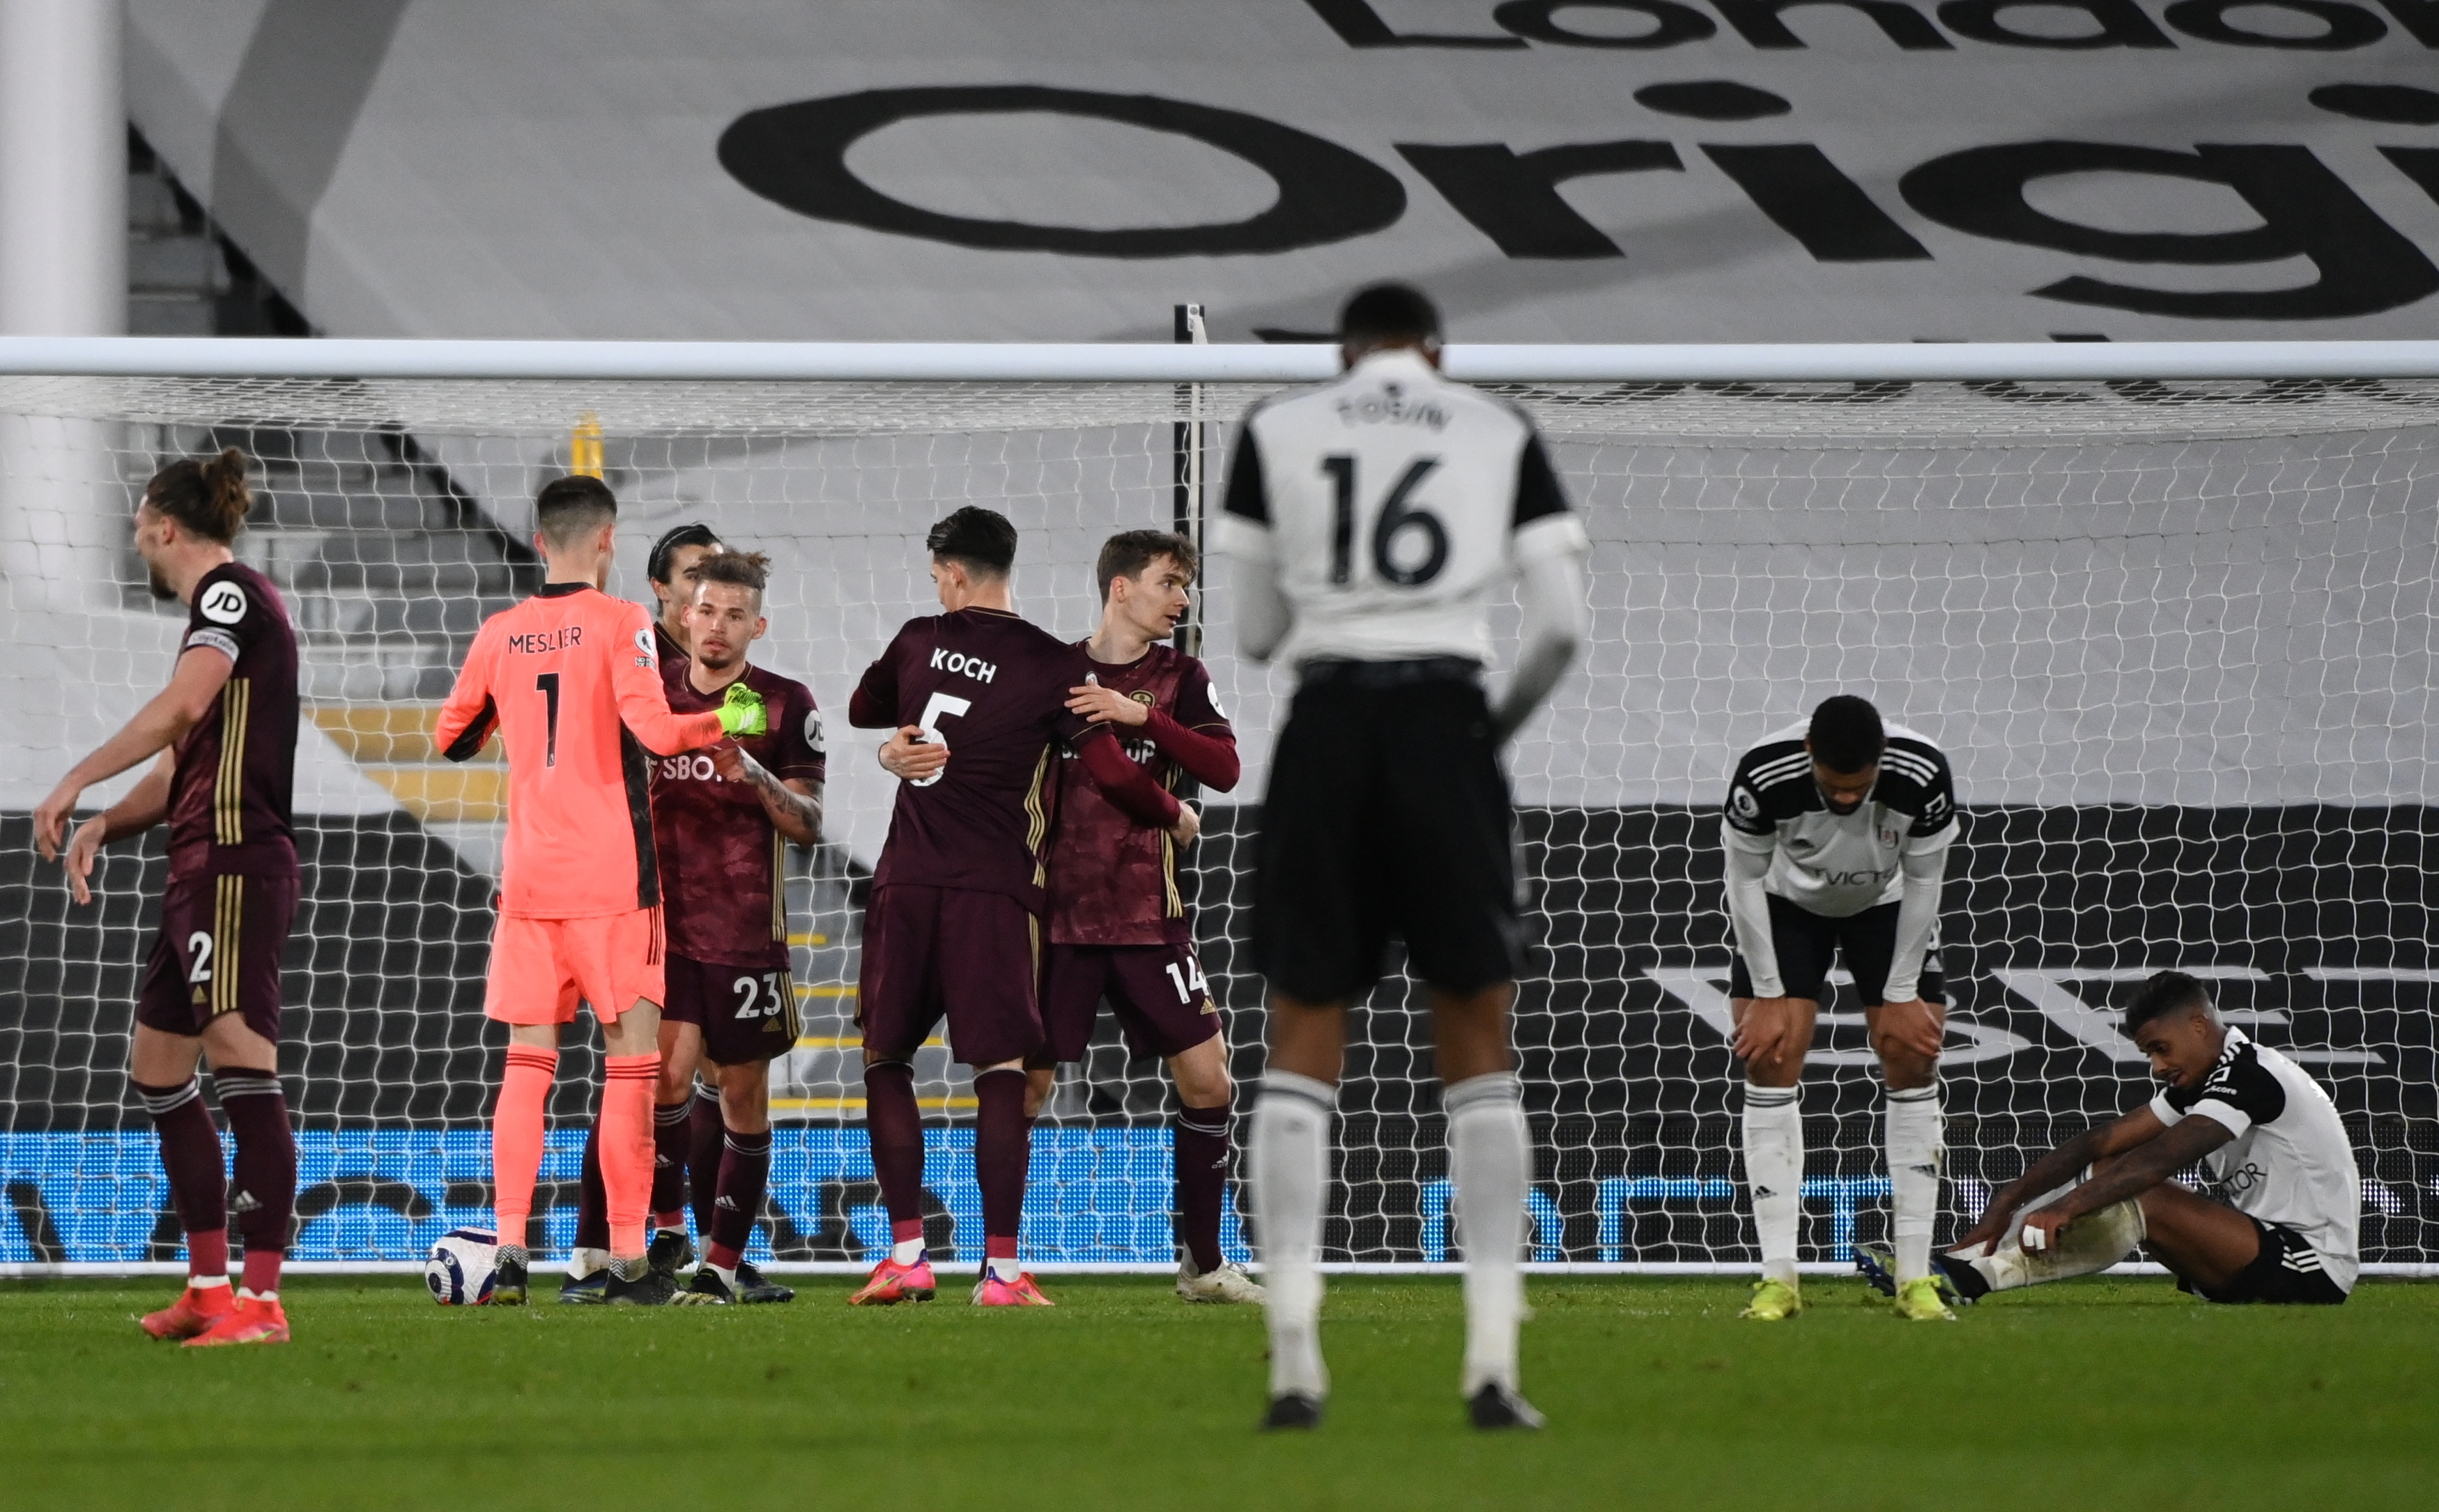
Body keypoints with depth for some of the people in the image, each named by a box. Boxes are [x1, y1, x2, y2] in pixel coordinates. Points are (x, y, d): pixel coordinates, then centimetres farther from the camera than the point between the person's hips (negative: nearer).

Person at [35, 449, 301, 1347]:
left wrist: (77, 782, -22)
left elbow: (181, 706, -23)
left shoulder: (232, 594, -7)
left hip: (238, 865, -11)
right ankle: (209, 1289, 18)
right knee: (157, 1070, 15)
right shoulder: (216, 611, 23)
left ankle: (262, 1300, -23)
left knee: (240, 1064, -16)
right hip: (201, 869, 11)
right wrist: (104, 828, 10)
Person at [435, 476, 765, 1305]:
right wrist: (727, 720, -2)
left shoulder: (500, 633, 7)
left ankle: (509, 1251, -6)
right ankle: (627, 1260, -3)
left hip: (527, 882, 4)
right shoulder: (619, 623, -6)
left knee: (526, 1064, 5)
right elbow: (652, 729, -18)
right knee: (631, 1063, 1)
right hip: (613, 879, -4)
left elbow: (451, 739, 17)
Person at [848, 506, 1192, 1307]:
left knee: (886, 1060, 12)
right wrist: (1174, 815, 11)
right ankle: (1001, 1267, -9)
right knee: (1000, 1070, -2)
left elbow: (861, 709, 25)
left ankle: (907, 1253, 4)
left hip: (906, 880, 2)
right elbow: (1110, 768, -6)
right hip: (994, 887, -2)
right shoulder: (1052, 666, -2)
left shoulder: (919, 641, 7)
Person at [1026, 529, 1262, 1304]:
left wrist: (1141, 716, -19)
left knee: (1206, 1075, -3)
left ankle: (1202, 1263, 9)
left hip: (1148, 914, 2)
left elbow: (1224, 768, -7)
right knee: (1025, 1082, -5)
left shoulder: (1179, 678, 6)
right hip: (1057, 913, -2)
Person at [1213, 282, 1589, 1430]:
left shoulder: (1276, 432, 8)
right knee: (1477, 1042, 8)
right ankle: (1491, 1363, 0)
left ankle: (1295, 1361, -2)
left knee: (1302, 1040, 8)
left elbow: (1254, 631, 10)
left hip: (1324, 730, 0)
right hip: (1445, 728, 0)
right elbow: (1562, 624, 3)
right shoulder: (1500, 434, 9)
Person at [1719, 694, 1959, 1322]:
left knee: (1914, 1059, -8)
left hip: (1886, 907, 1)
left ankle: (1914, 1277, -4)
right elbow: (1745, 881, -20)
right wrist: (1767, 997, -18)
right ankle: (1779, 1277, -12)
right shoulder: (1763, 777, -36)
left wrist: (1902, 997, -14)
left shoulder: (1923, 777, -34)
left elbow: (1923, 884, -18)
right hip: (1788, 905, -1)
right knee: (1769, 1058, -13)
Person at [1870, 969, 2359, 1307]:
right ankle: (1962, 1263, -12)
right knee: (2108, 1175, 1)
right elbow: (2100, 1144, 6)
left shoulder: (2249, 1075, -16)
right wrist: (2008, 1202, -4)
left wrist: (2066, 1208, -36)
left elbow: (2163, 1157, -29)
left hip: (2314, 1267, -9)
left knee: (2140, 1200, -24)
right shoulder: (2201, 1081, 12)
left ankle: (1975, 1276, -30)